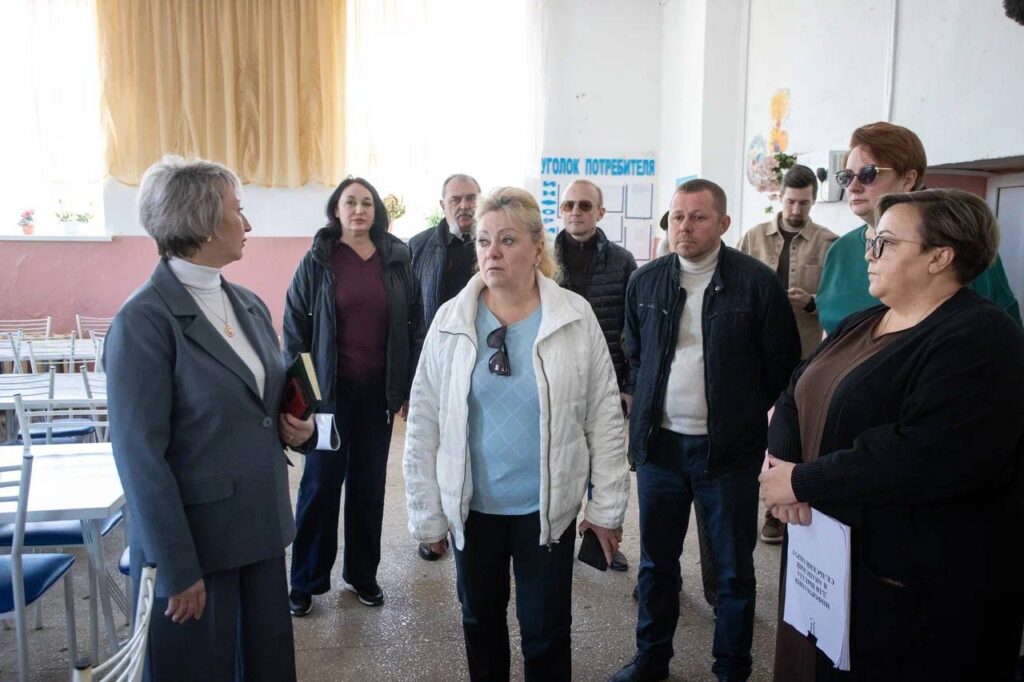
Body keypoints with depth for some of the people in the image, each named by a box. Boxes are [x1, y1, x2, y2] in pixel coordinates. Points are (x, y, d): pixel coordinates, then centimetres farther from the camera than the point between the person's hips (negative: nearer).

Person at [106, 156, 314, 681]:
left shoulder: (249, 305, 7)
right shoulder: (143, 321, -16)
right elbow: (140, 457, -17)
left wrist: (300, 427, -3)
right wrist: (177, 569, -16)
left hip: (260, 529, 7)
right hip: (193, 539, -7)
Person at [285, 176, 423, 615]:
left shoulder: (396, 261, 3)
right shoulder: (318, 261, -2)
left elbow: (415, 326, 5)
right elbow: (295, 326, -1)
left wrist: (410, 387, 2)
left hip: (378, 390, 2)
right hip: (330, 389, -2)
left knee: (369, 483, 11)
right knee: (320, 484, 5)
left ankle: (362, 573, 27)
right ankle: (306, 581, 19)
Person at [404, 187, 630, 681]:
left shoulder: (575, 317, -8)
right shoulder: (450, 320, -5)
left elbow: (605, 417, -3)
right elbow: (424, 423, -1)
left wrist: (606, 506, -2)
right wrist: (426, 512, 0)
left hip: (548, 507, -1)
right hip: (472, 505, 2)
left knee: (547, 632, 10)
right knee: (480, 620, 19)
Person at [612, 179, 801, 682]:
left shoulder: (758, 281, -9)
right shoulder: (646, 281, 3)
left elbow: (783, 364, -1)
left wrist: (750, 416, 2)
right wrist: (647, 405, 9)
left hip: (729, 448, -3)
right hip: (658, 442, 3)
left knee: (734, 570, 10)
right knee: (656, 562, 16)